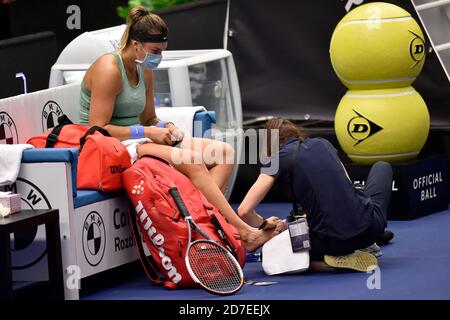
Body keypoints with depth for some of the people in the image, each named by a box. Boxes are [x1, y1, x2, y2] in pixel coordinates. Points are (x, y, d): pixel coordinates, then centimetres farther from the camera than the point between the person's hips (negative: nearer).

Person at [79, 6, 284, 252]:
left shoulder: (145, 72, 14)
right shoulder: (109, 70, -14)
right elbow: (97, 129, -19)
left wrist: (164, 128, -1)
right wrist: (147, 132, -18)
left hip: (135, 141, 10)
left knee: (224, 152, -6)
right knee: (191, 161, -31)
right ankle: (244, 233, -30)